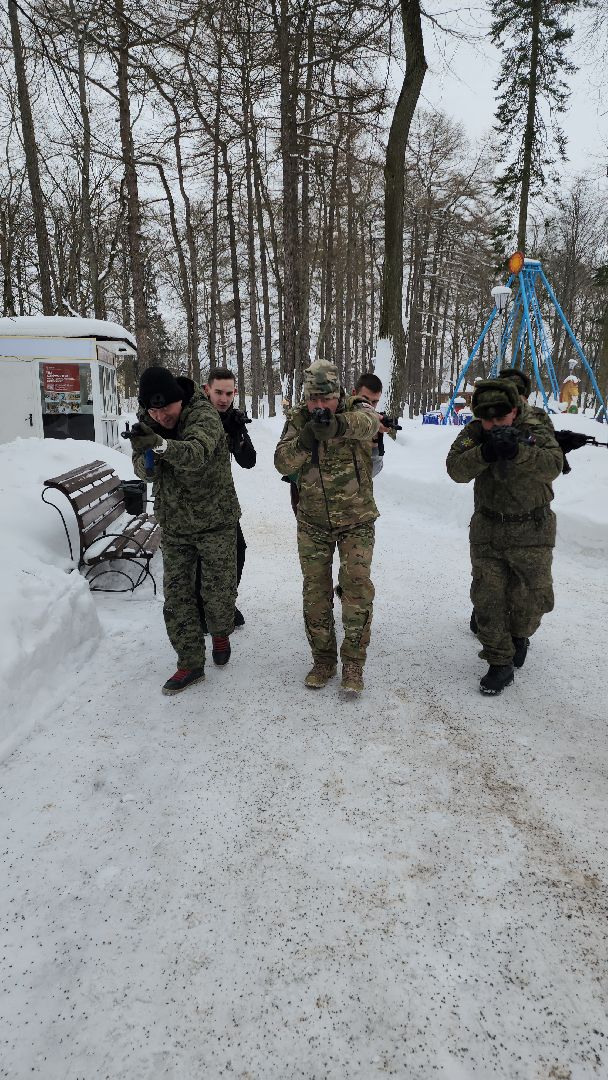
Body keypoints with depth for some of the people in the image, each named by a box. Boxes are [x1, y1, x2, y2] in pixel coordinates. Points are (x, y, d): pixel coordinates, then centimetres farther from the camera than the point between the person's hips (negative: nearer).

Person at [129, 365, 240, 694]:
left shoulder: (204, 415, -21)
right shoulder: (146, 420, -4)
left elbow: (197, 453, -40)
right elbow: (143, 471, -12)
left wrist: (161, 444, -58)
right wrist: (147, 458, -36)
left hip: (215, 521, -4)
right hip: (173, 523, 4)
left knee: (219, 589, 6)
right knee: (177, 594, 5)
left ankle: (221, 634, 37)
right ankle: (190, 662, 16)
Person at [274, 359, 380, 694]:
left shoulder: (355, 411, -10)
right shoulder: (298, 420, -4)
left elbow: (369, 423, -34)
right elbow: (283, 463, -16)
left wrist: (338, 424, -54)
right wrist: (306, 439, -34)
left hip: (356, 520, -2)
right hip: (313, 522, 2)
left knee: (358, 588, -8)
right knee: (316, 592, 7)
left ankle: (353, 662, 8)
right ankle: (323, 659, 24)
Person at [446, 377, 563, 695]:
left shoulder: (535, 429, -11)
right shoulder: (474, 433, -5)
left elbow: (553, 464, -27)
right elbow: (456, 469, -18)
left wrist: (517, 451, -43)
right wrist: (485, 452, -35)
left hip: (531, 533, -1)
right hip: (487, 532, 2)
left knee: (532, 598, 7)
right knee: (488, 600, 1)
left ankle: (520, 634, 39)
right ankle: (500, 663, 14)